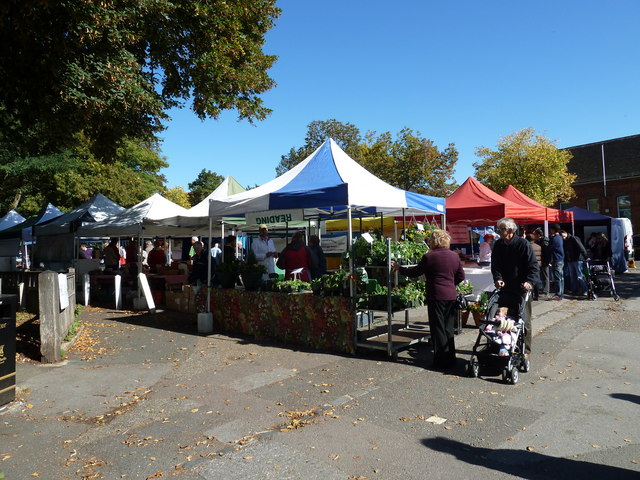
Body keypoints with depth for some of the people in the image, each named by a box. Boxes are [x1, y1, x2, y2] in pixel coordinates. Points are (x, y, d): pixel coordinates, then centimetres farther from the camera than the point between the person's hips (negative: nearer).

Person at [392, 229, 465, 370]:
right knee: (448, 328, 16)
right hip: (451, 296, 6)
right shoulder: (455, 256, 6)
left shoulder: (429, 257, -11)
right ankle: (451, 358, 23)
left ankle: (442, 362, 8)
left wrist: (399, 268, 9)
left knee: (438, 329, 3)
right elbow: (461, 276, 12)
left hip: (436, 297, -6)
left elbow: (415, 272, -3)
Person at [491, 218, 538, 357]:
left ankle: (525, 350, 18)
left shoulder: (523, 244, -11)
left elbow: (533, 266, -12)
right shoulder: (498, 245, 4)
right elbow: (495, 265, 5)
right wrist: (497, 278, -14)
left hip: (521, 290, -5)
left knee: (524, 321, 5)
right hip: (504, 289, 5)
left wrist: (529, 281, -27)